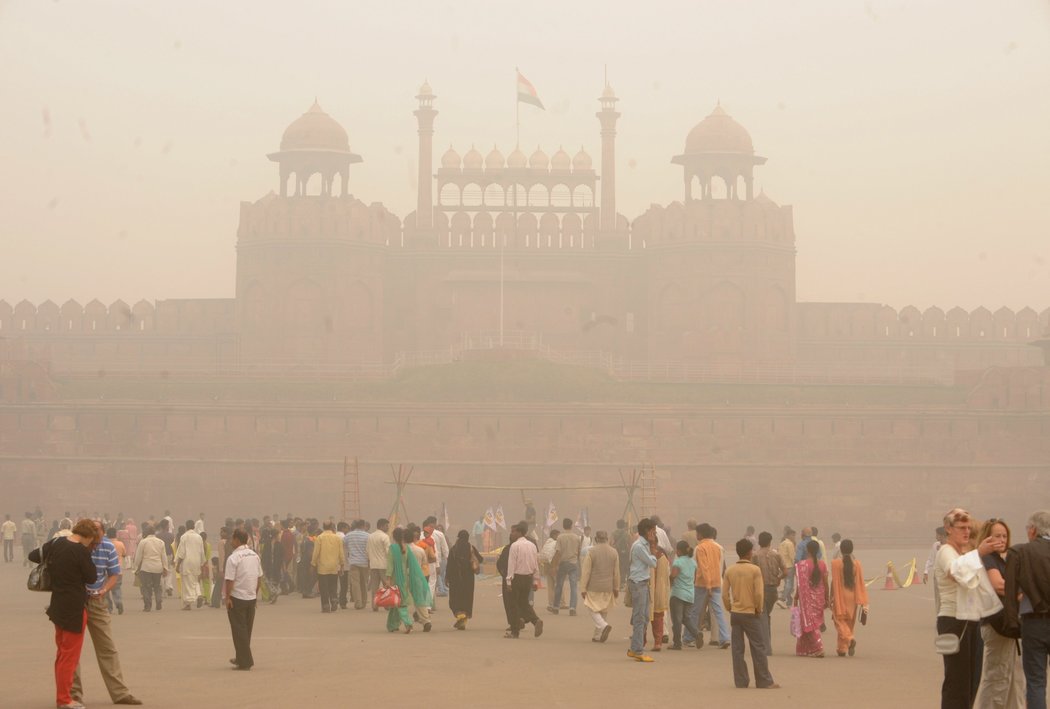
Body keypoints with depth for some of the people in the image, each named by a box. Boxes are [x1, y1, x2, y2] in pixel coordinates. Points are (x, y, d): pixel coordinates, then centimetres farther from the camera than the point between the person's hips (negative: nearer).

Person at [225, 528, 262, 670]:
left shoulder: (233, 558, -16)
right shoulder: (255, 556, 6)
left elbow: (229, 580, -18)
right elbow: (260, 577, 11)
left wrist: (227, 597, -10)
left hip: (237, 598, -7)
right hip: (251, 597, 7)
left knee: (239, 630, 1)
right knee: (247, 629, 17)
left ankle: (245, 662, 2)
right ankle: (242, 658, 29)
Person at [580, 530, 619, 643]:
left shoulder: (591, 552, -10)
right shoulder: (613, 552, 1)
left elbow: (586, 572, -9)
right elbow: (616, 572, 7)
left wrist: (583, 588, -4)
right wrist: (616, 588, 16)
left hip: (594, 587, -4)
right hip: (608, 588, 4)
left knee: (593, 610, 3)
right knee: (604, 611, 13)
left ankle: (604, 626, -22)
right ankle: (598, 636, 15)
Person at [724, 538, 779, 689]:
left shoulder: (730, 570, 1)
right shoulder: (755, 570, -11)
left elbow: (724, 593, 1)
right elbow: (759, 593, -15)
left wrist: (730, 608, 13)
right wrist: (759, 609, -1)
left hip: (735, 613, 4)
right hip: (751, 614, -4)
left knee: (737, 649, 7)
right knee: (758, 648, 3)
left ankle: (741, 681, 9)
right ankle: (764, 681, 5)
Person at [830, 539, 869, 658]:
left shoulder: (835, 563, -11)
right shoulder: (857, 564, -3)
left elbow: (834, 582, -10)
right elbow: (861, 583, -4)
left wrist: (832, 599, -1)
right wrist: (864, 602, -4)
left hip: (840, 598, -3)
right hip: (852, 598, 3)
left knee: (840, 621, 3)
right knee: (849, 623, 16)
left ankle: (849, 639, -24)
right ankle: (842, 648, 21)